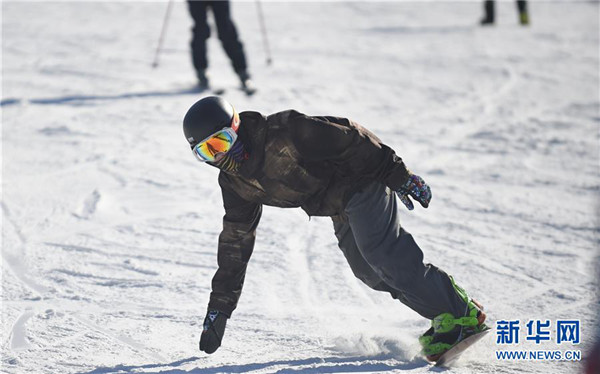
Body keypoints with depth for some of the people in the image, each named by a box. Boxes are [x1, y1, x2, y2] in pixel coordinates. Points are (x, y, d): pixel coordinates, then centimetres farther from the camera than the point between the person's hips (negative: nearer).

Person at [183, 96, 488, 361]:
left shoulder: (283, 133, -24)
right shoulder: (235, 183, 0)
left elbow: (348, 137, -21)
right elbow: (235, 242, 8)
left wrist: (397, 174, -20)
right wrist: (219, 306, 7)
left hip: (361, 181, -8)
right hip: (341, 213, 8)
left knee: (379, 252, -24)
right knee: (370, 272, -6)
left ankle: (462, 315, -21)